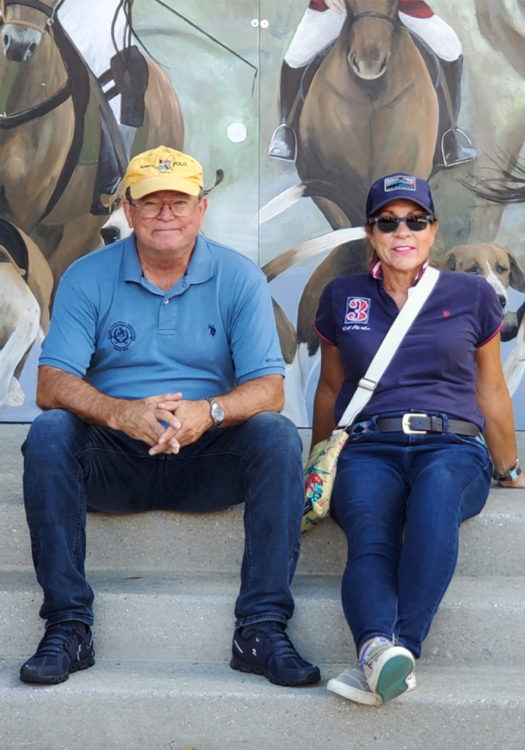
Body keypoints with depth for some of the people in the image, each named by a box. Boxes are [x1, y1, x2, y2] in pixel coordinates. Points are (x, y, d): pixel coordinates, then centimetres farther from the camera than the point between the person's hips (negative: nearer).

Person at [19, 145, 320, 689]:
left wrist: (208, 412, -30)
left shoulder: (239, 278, 1)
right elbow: (51, 385, -10)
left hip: (207, 462, 0)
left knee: (277, 436, -27)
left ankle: (261, 628, -26)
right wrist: (122, 413, -31)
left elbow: (268, 389, -7)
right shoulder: (87, 278, 1)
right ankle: (68, 624, -25)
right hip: (113, 462, 0)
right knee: (49, 431, -28)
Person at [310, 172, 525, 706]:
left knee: (437, 488, -40)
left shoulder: (472, 296, 15)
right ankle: (381, 651, -61)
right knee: (369, 536, -35)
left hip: (453, 446, -1)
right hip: (367, 449, 1)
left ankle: (389, 654, -52)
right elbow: (330, 389, 28)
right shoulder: (341, 298, 18)